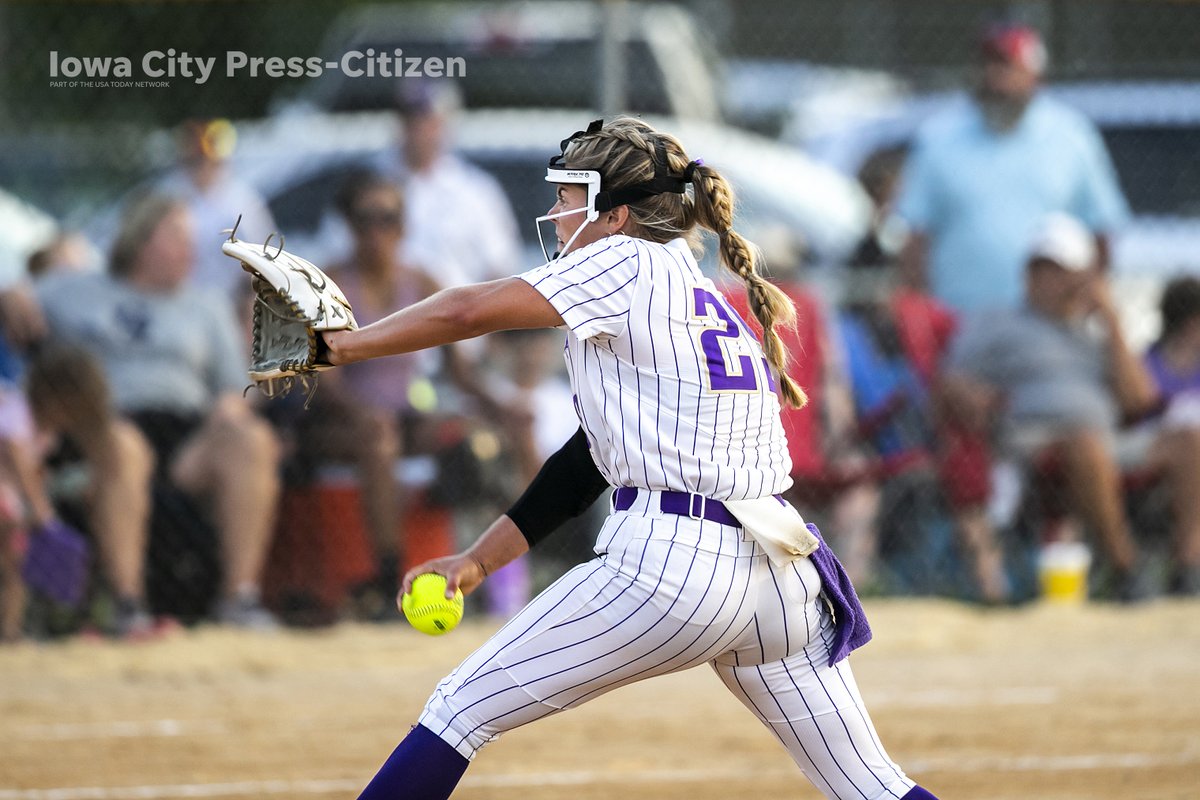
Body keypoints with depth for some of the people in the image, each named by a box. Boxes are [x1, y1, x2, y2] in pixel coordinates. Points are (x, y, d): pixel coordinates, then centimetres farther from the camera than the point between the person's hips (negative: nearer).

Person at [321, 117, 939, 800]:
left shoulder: (629, 264, -1)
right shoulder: (707, 299, 24)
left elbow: (465, 312, -10)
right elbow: (589, 461, 24)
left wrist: (337, 346, 1)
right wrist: (480, 559, 22)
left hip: (670, 564, -8)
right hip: (780, 574, 8)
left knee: (460, 710, 3)